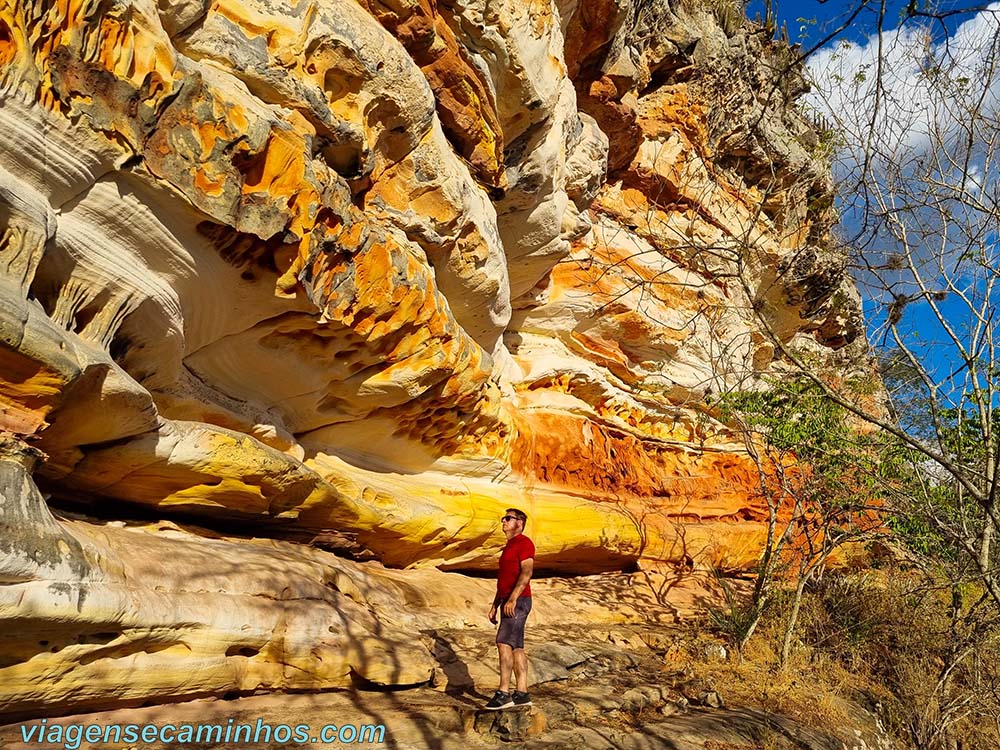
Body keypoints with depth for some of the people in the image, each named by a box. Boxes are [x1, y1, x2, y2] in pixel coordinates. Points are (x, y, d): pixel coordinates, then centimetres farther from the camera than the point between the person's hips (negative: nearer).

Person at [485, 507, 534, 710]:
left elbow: (526, 572, -20)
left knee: (504, 643, -16)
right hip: (508, 603, 10)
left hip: (518, 601, -10)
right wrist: (495, 605, 20)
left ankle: (504, 692, -16)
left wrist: (512, 599, -28)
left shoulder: (524, 542, -7)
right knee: (516, 648, 7)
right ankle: (522, 693, 8)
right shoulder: (509, 547, 22)